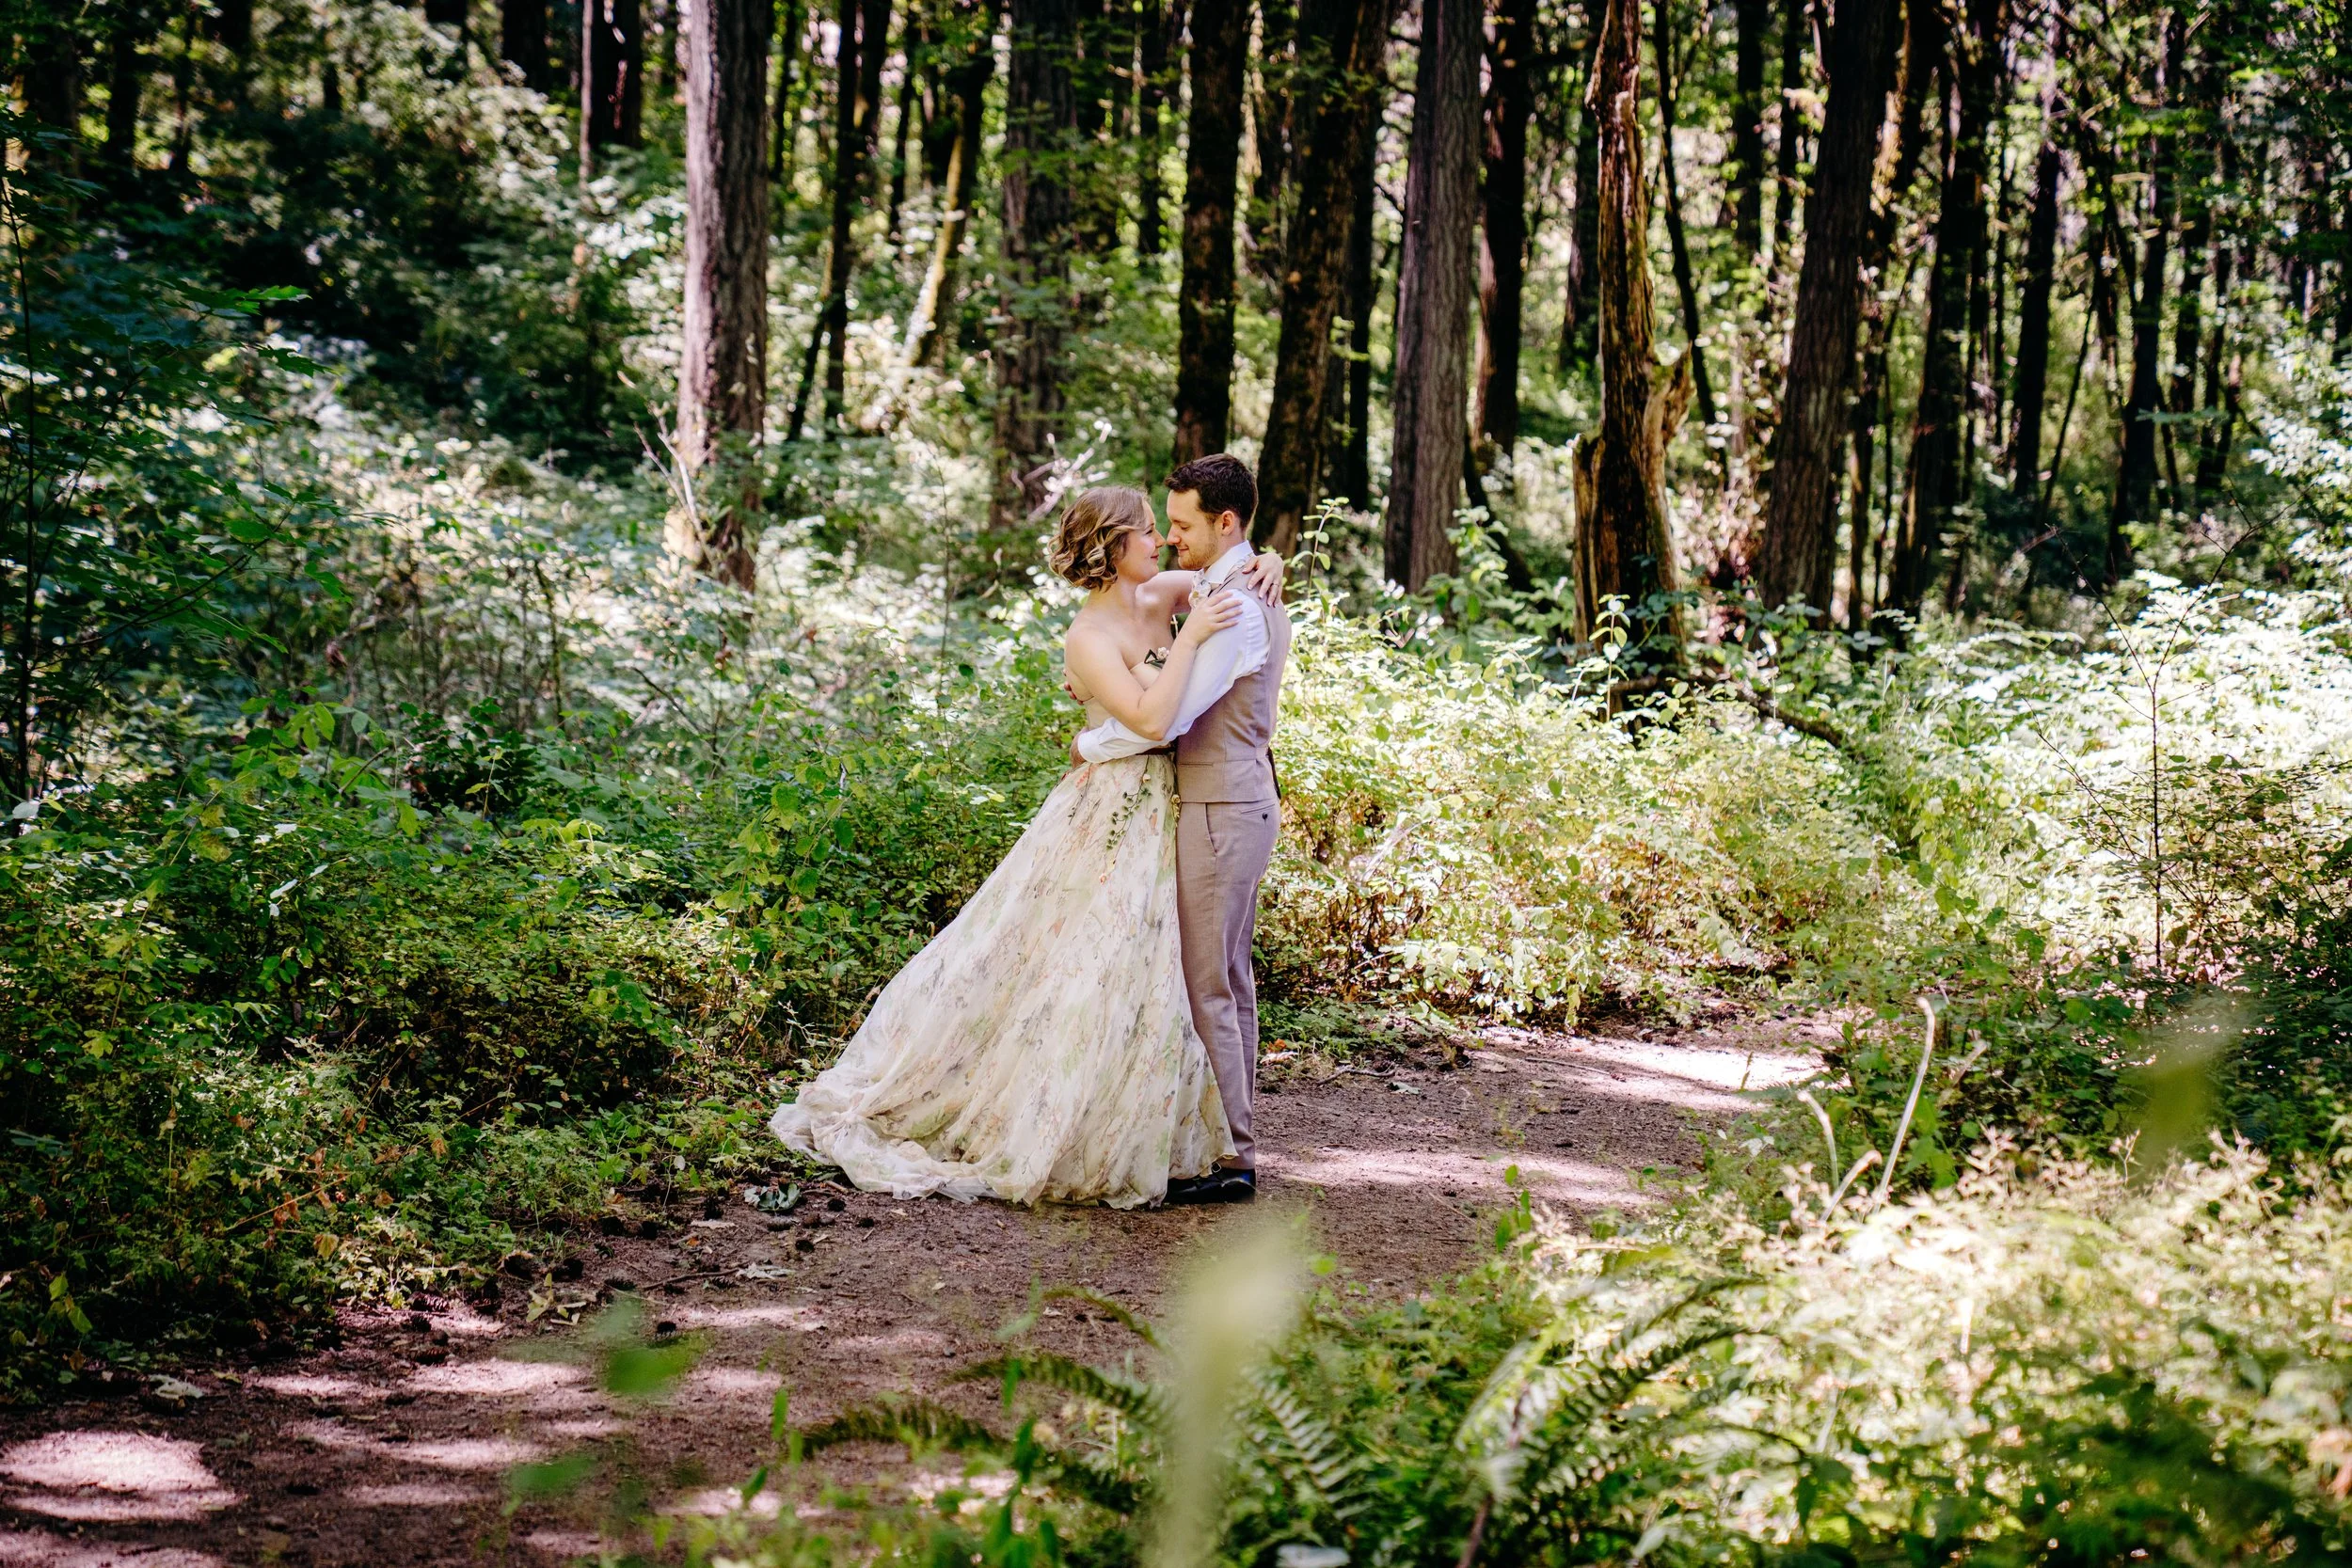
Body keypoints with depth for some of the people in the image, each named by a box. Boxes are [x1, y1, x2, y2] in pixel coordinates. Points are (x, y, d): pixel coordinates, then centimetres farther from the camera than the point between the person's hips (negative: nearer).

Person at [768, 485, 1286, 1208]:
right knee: (1078, 970, -4)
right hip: (1110, 821, -8)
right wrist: (1191, 637, -27)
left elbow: (1223, 564, 20)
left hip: (1158, 818, 8)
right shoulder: (1090, 637, -18)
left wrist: (1265, 565, -2)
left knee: (1137, 979, 13)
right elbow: (1151, 718, -30)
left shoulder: (1157, 600, 4)